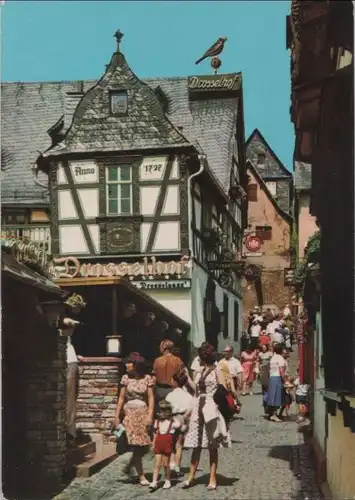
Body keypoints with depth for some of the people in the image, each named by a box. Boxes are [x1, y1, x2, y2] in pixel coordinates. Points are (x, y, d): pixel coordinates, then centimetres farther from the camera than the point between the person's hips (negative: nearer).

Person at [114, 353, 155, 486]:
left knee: (144, 445, -2)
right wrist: (117, 416, 2)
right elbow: (121, 398, 5)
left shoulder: (147, 378, 1)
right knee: (136, 445, -6)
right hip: (129, 413, -1)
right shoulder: (126, 378, 3)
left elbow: (151, 398, 0)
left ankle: (130, 466, 26)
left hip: (143, 413, 1)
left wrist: (150, 415, -9)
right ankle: (142, 476, -1)